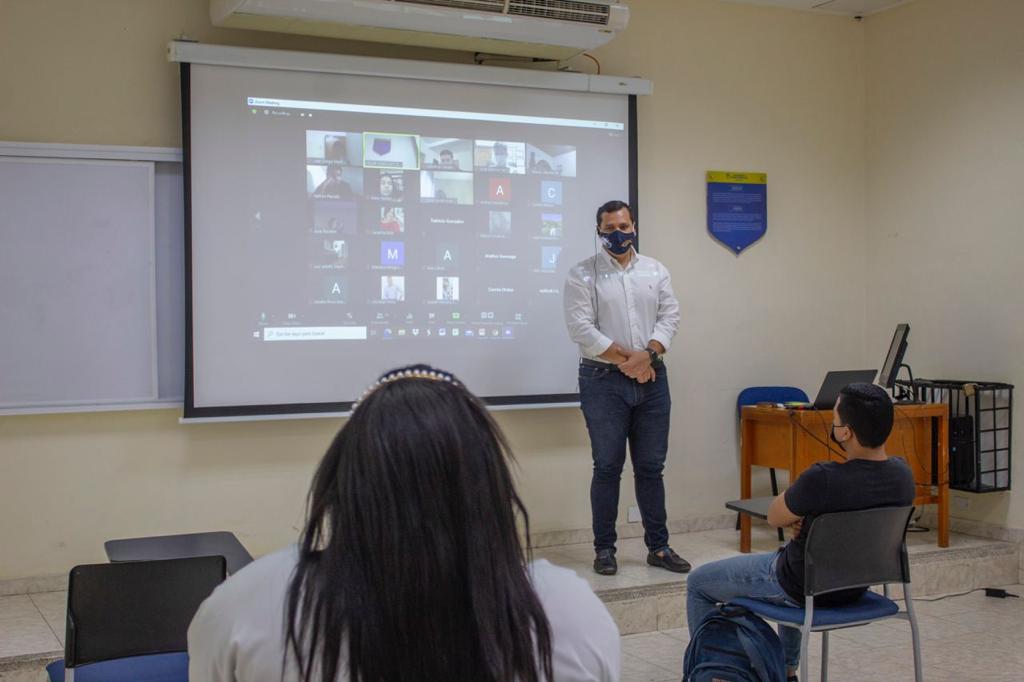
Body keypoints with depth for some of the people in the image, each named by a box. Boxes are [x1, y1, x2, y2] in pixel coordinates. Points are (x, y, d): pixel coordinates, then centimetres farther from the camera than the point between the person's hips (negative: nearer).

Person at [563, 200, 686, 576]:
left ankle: (658, 547, 16)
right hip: (604, 380, -3)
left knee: (651, 467, 8)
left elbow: (669, 316, 2)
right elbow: (581, 327, -11)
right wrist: (626, 359, -13)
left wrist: (648, 354, -14)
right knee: (607, 467, 1)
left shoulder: (656, 271, 10)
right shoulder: (582, 274, -2)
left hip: (651, 379, 4)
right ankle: (604, 549, 11)